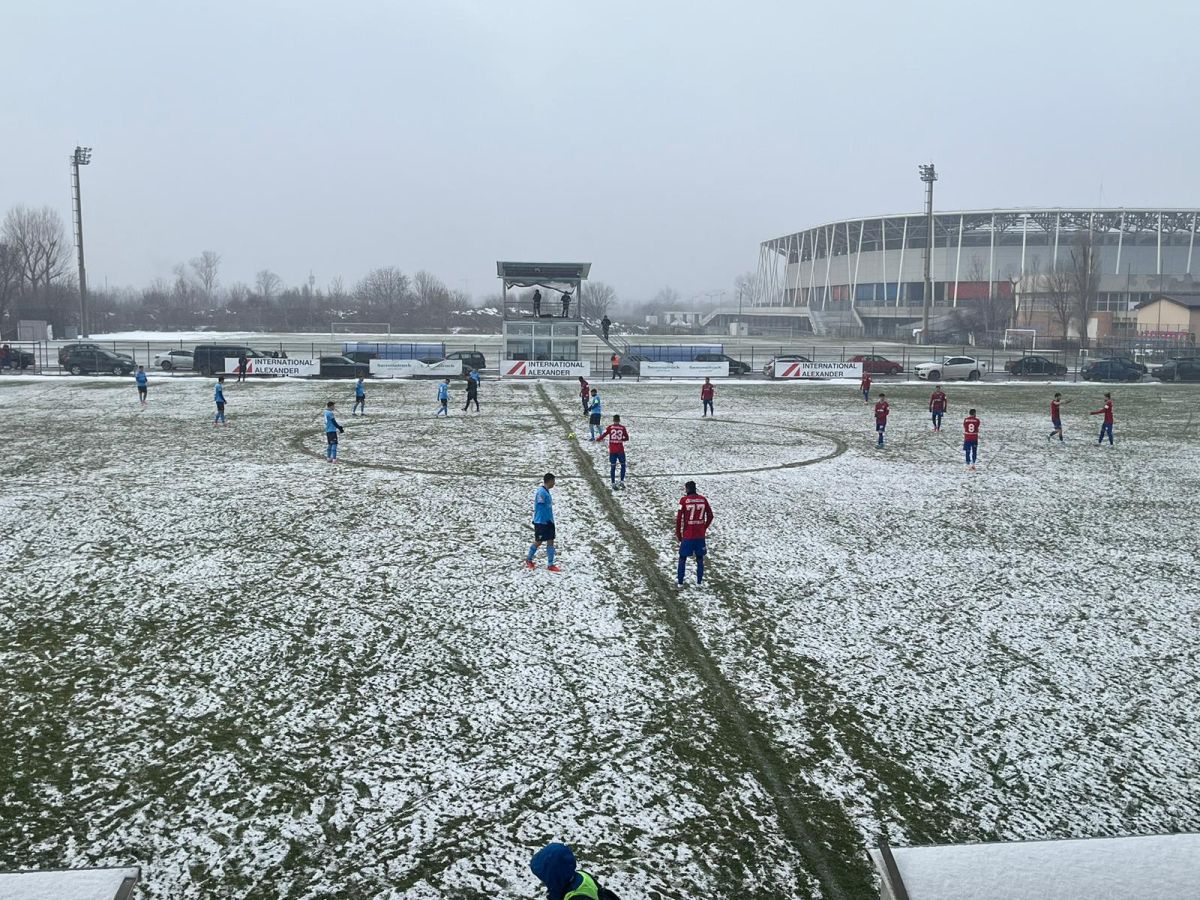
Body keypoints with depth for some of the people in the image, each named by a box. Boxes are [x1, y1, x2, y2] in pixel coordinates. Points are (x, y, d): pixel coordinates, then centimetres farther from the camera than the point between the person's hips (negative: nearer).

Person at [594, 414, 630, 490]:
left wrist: (596, 439, 11)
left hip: (612, 450, 1)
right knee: (623, 465, 15)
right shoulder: (623, 428, -1)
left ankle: (613, 484, 4)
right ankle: (622, 481, 7)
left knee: (613, 467, 5)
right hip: (620, 450, -1)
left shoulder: (610, 428, -2)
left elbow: (603, 435, -4)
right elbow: (627, 438, 5)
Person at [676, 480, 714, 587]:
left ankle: (680, 582, 15)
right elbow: (710, 516, 7)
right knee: (700, 558, 15)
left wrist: (678, 534, 1)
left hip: (687, 536, -3)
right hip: (700, 535, 3)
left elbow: (678, 518, -10)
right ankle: (699, 581, 19)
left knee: (682, 558, 11)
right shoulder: (703, 499, 1)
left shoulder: (683, 500, -9)